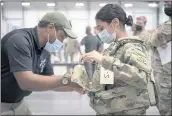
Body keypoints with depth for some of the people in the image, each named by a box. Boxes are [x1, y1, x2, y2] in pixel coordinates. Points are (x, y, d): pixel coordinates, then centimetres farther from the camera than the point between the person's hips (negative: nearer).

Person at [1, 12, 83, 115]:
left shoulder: (45, 50, 2)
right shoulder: (19, 40, -24)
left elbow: (49, 81, 9)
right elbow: (26, 82, -32)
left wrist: (74, 86, -5)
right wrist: (65, 79, -31)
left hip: (17, 103, 8)